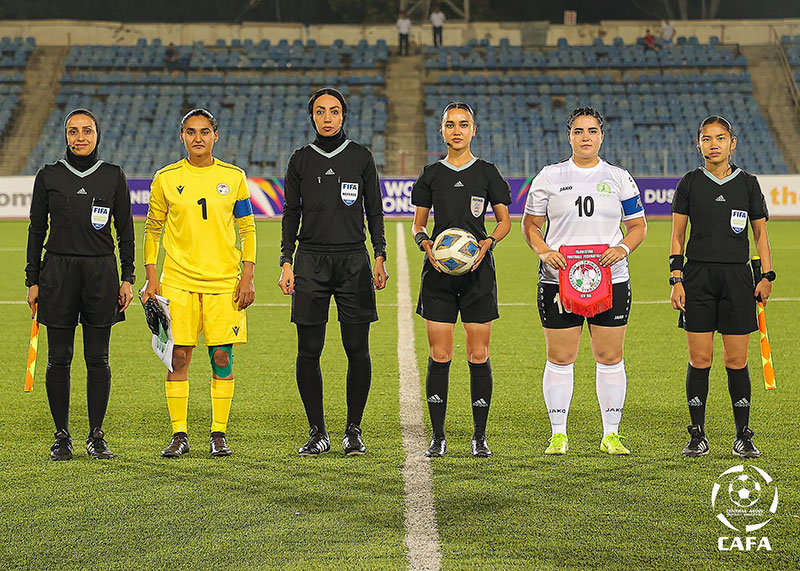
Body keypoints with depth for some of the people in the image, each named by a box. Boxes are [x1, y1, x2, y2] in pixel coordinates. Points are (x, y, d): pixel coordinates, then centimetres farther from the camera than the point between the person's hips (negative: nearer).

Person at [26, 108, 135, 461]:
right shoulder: (49, 176, 4)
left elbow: (125, 230, 8)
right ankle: (62, 436, 10)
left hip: (101, 272, 0)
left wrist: (128, 278, 1)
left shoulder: (113, 176, 5)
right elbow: (37, 229, 6)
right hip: (58, 272, 0)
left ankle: (96, 437, 10)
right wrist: (32, 281, 2)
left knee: (97, 358, 2)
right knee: (59, 358, 1)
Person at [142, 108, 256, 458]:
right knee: (178, 357, -2)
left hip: (224, 282, 0)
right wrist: (151, 278, 2)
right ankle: (179, 435, 6)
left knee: (222, 358, -1)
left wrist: (247, 277, 0)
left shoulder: (233, 177, 5)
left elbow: (247, 230, 9)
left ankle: (219, 434, 8)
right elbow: (152, 230, 10)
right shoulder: (166, 178, 4)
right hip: (178, 281, 0)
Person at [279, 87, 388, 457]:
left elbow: (374, 211, 10)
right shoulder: (301, 160, 8)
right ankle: (317, 433, 8)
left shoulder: (360, 157, 7)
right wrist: (286, 262, 2)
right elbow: (291, 214, 10)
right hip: (311, 261, 1)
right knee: (308, 352, -2)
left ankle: (353, 431, 8)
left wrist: (380, 256, 1)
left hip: (353, 260, 0)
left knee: (357, 350, -3)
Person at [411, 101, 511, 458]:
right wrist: (426, 245, -9)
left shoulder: (486, 172, 4)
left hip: (477, 270, -1)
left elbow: (505, 220, 8)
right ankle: (438, 437, 6)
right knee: (439, 355, -1)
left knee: (478, 355, -1)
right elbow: (418, 224, 12)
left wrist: (488, 242, -11)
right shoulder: (432, 174, 8)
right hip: (439, 270, 1)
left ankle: (479, 436, 8)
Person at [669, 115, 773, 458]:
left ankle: (743, 437, 8)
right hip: (698, 276, 0)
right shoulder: (690, 183, 4)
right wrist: (676, 279, -3)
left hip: (737, 276, 0)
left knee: (736, 361, 0)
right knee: (700, 359, -1)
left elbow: (760, 232, 11)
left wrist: (766, 276, 2)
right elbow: (677, 236, 6)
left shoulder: (747, 183, 6)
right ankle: (698, 436, 7)